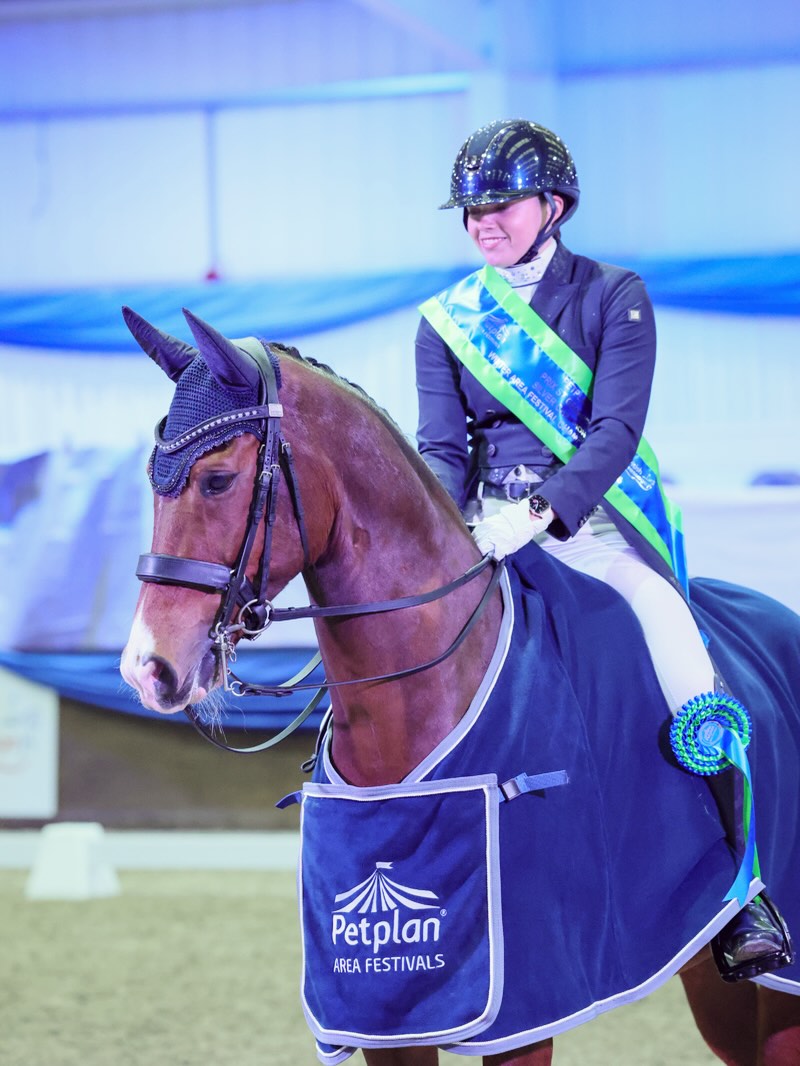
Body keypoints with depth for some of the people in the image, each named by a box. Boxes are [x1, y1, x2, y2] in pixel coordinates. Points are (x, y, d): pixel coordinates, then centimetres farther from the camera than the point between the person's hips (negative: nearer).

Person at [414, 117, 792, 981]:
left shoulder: (613, 297, 1)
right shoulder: (445, 321, 11)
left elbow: (616, 429, -12)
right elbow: (440, 446, 4)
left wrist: (539, 513, -29)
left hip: (594, 519, -3)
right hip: (485, 525, 3)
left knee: (679, 658, -26)